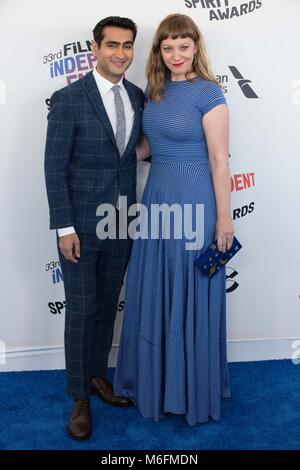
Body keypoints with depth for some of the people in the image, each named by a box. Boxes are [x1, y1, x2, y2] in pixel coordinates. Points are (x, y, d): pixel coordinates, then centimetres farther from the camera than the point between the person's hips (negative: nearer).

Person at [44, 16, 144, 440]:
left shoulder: (138, 97, 5)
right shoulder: (68, 99, -11)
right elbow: (54, 167, -11)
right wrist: (64, 227, -14)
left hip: (122, 222, 5)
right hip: (81, 223, -5)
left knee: (108, 305, 16)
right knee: (81, 310, 5)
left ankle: (98, 374, 37)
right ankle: (80, 397, 22)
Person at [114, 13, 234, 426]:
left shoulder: (208, 92, -11)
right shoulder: (155, 91, 9)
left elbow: (219, 159, -12)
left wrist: (224, 218, -12)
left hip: (194, 202, -7)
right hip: (157, 198, 7)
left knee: (192, 296, 6)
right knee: (155, 294, 15)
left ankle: (194, 388, 27)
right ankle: (156, 378, 35)